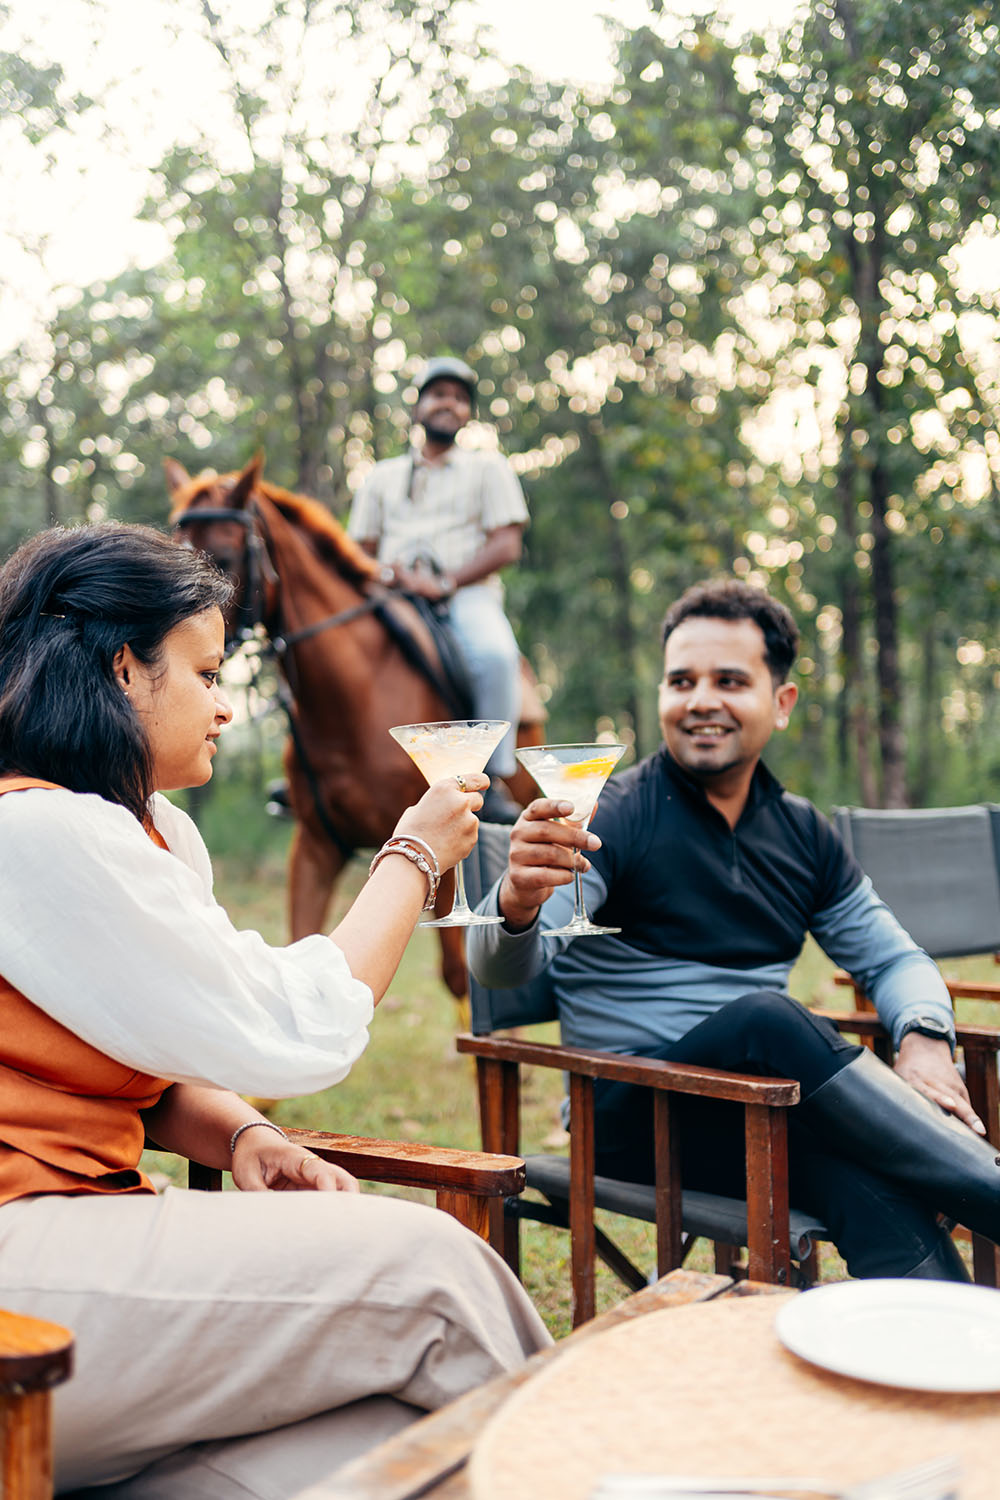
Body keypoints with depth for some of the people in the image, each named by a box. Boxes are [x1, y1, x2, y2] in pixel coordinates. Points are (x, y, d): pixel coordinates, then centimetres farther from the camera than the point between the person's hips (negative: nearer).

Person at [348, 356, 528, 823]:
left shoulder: (488, 468, 15)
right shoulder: (383, 476, 23)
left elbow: (506, 545, 2)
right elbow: (362, 550, 18)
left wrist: (443, 583, -13)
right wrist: (380, 576, -8)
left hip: (467, 593, -3)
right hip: (391, 599, 3)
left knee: (495, 653, -36)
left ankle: (492, 779, -32)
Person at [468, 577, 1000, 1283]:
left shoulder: (804, 834, 12)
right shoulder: (614, 816, -6)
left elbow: (894, 958, 19)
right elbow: (501, 970, -18)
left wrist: (926, 1038, -5)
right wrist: (518, 902, -44)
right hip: (633, 1107, -4)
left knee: (879, 1187, -33)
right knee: (765, 1018, -35)